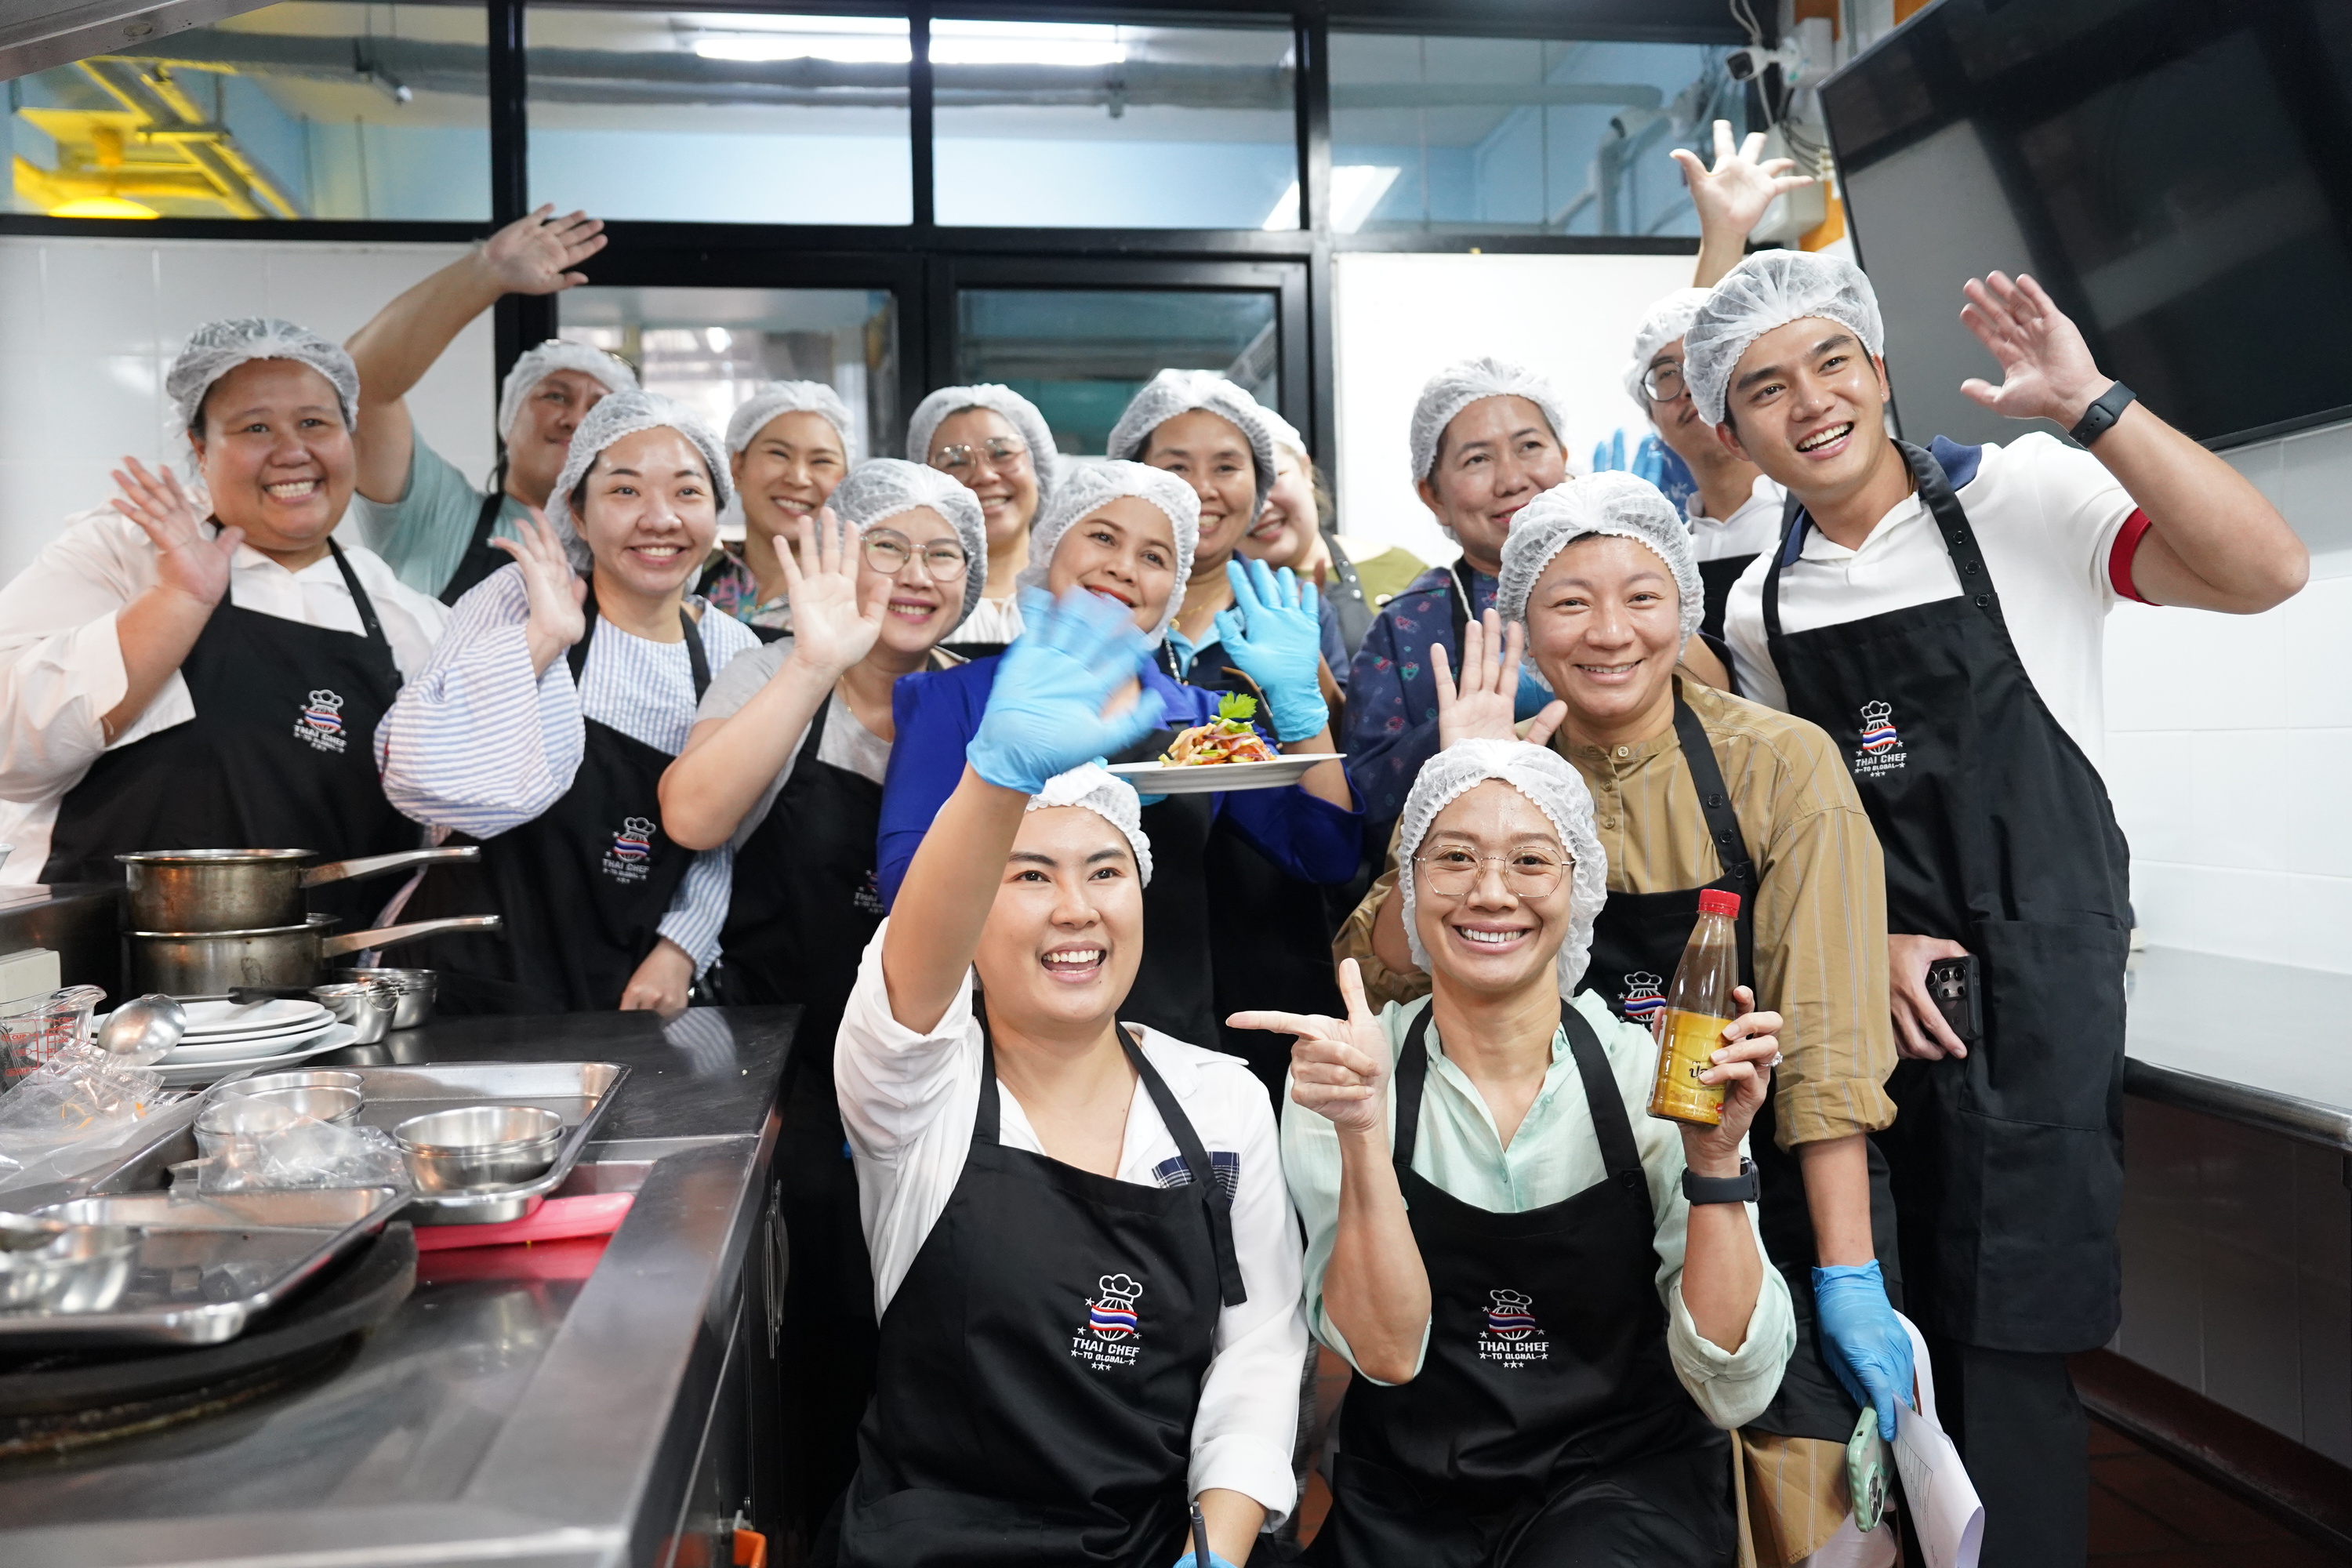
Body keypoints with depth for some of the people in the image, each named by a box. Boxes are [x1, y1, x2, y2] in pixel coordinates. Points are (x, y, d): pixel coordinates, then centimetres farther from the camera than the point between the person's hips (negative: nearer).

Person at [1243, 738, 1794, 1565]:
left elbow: (1733, 1393, -10)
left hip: (1628, 1480, -1)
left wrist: (1714, 1158, -21)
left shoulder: (1647, 1074, -7)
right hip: (1408, 1499, 2)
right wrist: (1361, 1130, -27)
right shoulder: (1341, 1069, -6)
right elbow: (1385, 1353, -15)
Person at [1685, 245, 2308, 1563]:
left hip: (2035, 976, -4)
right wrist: (1873, 949, -2)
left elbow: (2266, 572, -20)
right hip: (1876, 986, 5)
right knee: (1923, 1328, 17)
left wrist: (2091, 402, -25)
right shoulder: (1760, 612, 7)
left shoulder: (2018, 497, -7)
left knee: (2008, 1342, -2)